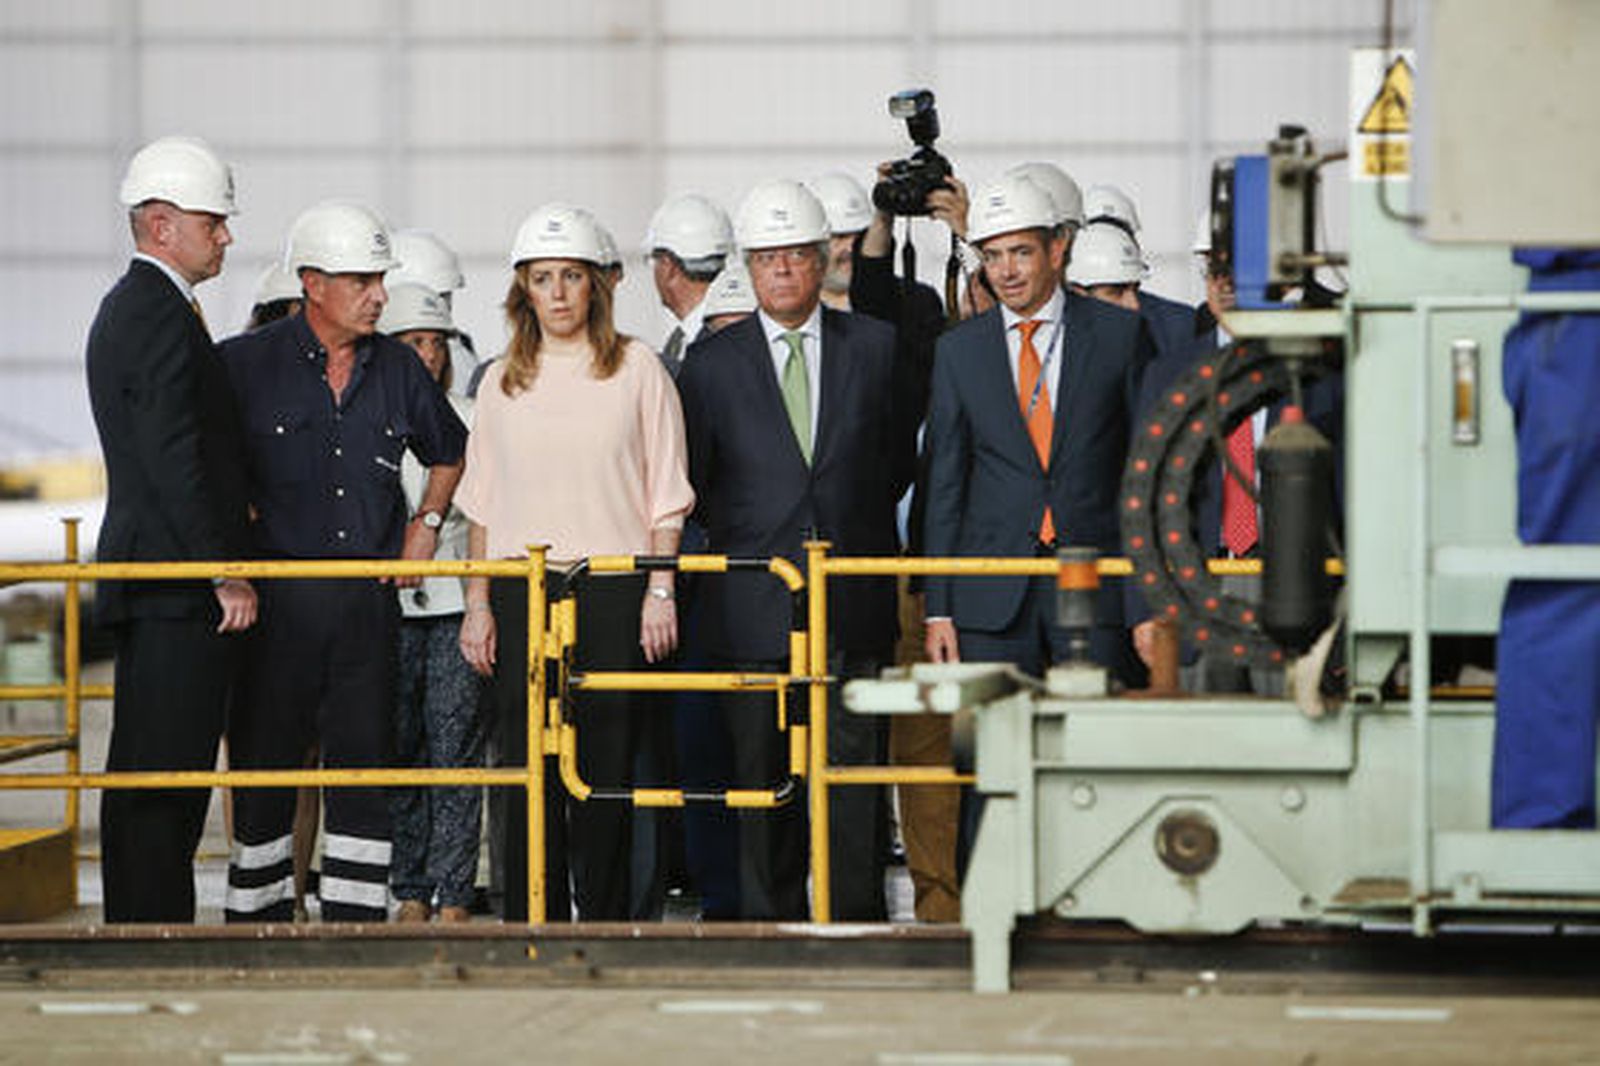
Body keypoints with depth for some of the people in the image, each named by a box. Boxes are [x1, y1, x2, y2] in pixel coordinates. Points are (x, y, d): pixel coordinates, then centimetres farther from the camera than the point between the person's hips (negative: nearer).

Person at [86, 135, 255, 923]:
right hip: (180, 590, -11)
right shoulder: (162, 317, -14)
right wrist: (225, 575, -18)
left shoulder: (124, 310, 19)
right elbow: (177, 459, -20)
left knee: (143, 775, 12)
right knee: (166, 774, -9)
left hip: (148, 586, 11)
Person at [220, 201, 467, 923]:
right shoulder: (248, 363, -4)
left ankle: (354, 918, 7)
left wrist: (426, 521, 14)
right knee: (265, 761, 1)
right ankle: (258, 919, 7)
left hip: (369, 596, 3)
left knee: (364, 763, 2)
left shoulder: (397, 368, 9)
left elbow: (448, 451, 26)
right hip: (279, 595, -3)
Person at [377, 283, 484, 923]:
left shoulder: (469, 420, 8)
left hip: (457, 603, -1)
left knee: (456, 746, -5)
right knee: (399, 746, 3)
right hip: (388, 603, 1)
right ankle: (412, 890, 11)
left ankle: (454, 893, -4)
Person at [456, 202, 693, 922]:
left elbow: (666, 494, 4)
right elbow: (482, 504, 12)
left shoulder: (636, 369, 4)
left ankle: (606, 921, 6)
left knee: (608, 770, -1)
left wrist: (660, 591, -4)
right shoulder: (502, 382, 10)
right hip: (522, 594, 2)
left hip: (614, 591, -2)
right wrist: (477, 606, 6)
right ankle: (533, 930, 3)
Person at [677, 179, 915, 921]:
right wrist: (741, 540, 8)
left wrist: (853, 527, 11)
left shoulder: (874, 346, 8)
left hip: (852, 603, 0)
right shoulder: (712, 363, 6)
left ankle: (856, 920, 1)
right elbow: (691, 484, 12)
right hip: (754, 604, 0)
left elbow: (898, 457, 15)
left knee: (854, 768, -4)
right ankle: (770, 923, 7)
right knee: (760, 771, 1)